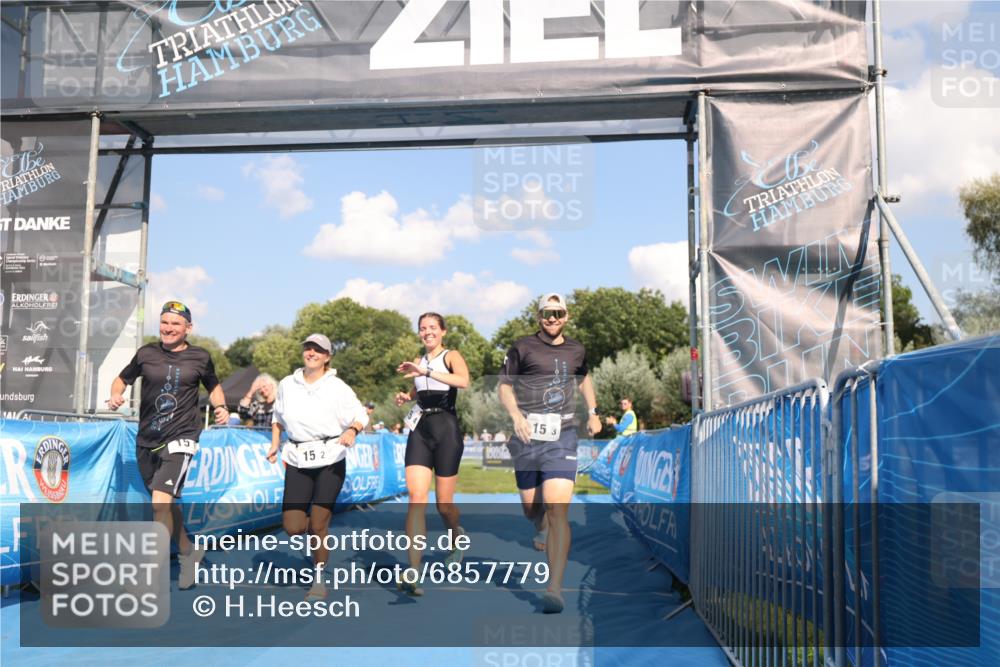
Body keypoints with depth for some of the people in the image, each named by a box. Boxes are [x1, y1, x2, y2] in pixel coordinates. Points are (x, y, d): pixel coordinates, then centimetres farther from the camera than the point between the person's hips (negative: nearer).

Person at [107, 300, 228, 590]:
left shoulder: (200, 357, 0)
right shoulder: (147, 353, 3)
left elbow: (214, 387, 17)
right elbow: (122, 379, 15)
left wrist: (221, 407, -2)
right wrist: (116, 394, -6)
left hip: (180, 437, -4)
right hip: (146, 439, 4)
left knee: (161, 503, -18)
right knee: (166, 504, 17)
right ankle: (188, 552, 39)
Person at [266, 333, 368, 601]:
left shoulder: (337, 387, -2)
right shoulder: (287, 385, 9)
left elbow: (361, 415, 1)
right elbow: (278, 419, 22)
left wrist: (351, 431, -20)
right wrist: (275, 446, 9)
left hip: (330, 460, -3)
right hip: (297, 461, 3)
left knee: (318, 524, -4)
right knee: (292, 526, -6)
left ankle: (319, 579, 16)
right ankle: (319, 530, 30)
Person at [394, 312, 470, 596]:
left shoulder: (451, 356, -2)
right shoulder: (418, 362, 15)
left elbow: (463, 381, -25)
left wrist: (425, 371, -29)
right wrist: (405, 397, 12)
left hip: (446, 431, -4)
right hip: (420, 431, 4)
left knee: (444, 504, 4)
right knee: (416, 498, -14)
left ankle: (457, 539, 40)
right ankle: (414, 572, -19)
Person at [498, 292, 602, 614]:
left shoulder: (576, 350, 12)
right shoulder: (522, 347, 2)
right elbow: (504, 385, 6)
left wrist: (593, 412, 23)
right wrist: (516, 416, -11)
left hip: (562, 438, 0)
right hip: (527, 437, 0)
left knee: (557, 510, -15)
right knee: (530, 508, 11)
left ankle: (555, 589, -16)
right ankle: (541, 530, 51)